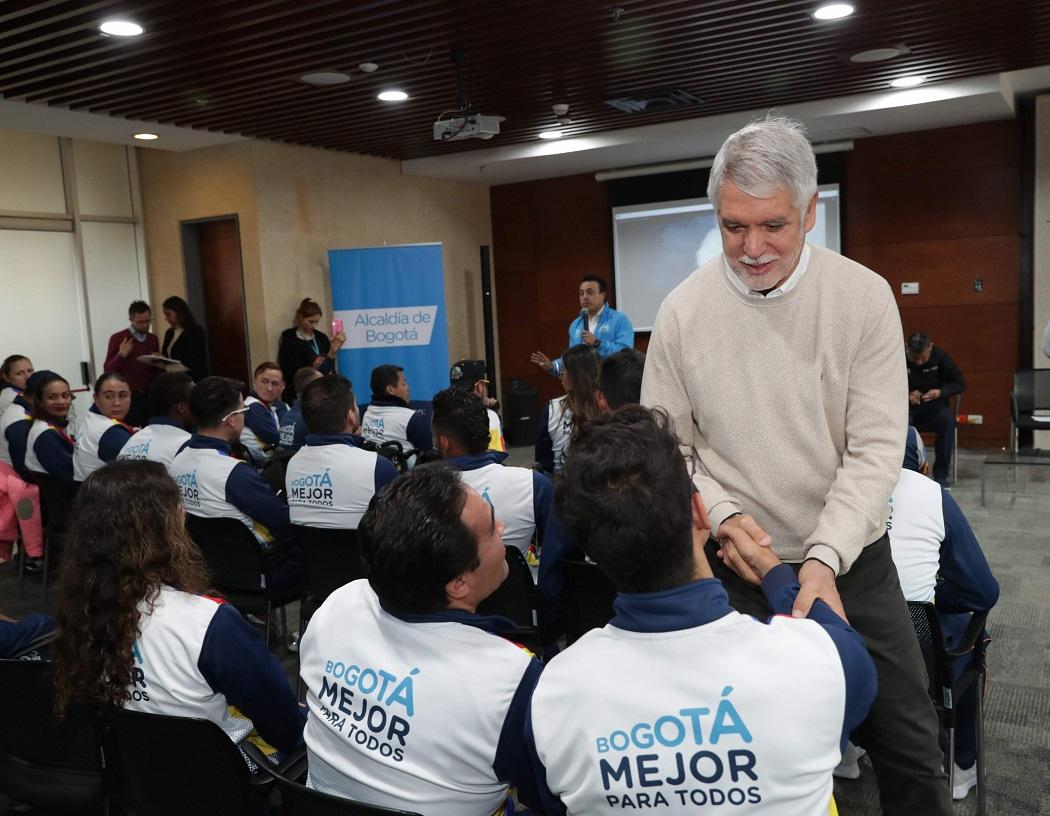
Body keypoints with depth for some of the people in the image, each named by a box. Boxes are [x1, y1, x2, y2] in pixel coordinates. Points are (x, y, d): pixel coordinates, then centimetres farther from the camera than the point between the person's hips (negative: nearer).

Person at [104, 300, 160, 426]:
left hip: (151, 395, 4)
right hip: (129, 396, -3)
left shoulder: (153, 339, 12)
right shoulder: (118, 339, -1)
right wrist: (121, 356, -17)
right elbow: (108, 370, -2)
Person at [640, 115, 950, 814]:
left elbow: (876, 447, -12)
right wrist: (722, 516, -18)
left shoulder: (864, 296, -9)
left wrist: (825, 558, -23)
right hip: (739, 566, 0)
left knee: (910, 748, 12)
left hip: (854, 560, 1)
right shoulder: (683, 311, -8)